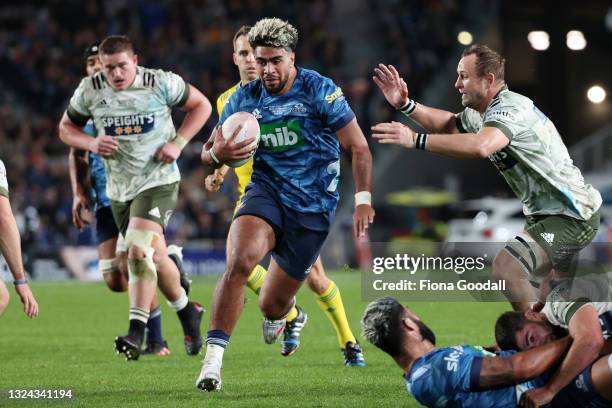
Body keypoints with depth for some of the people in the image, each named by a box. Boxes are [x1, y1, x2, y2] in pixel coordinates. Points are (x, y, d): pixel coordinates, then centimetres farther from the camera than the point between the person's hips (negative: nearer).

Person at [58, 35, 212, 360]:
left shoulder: (161, 83, -11)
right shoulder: (90, 90, -4)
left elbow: (201, 105, 3)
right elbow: (66, 128, 9)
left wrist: (177, 142, -10)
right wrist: (91, 143, -12)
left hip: (158, 179, -5)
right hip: (119, 187, 5)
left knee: (139, 250, -24)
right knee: (154, 255, 13)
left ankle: (136, 332, -25)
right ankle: (187, 311, 37)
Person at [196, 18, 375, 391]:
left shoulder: (320, 91, -9)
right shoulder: (244, 99, 1)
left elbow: (358, 147, -5)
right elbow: (208, 155, 6)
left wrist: (363, 200, -15)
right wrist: (217, 154, -18)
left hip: (313, 207, -1)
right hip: (266, 192, 2)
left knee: (272, 305, 5)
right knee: (240, 261, -31)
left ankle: (281, 310, 47)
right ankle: (213, 357, -28)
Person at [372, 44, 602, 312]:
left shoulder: (508, 107, -22)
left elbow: (480, 146, -41)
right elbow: (448, 124, 23)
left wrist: (415, 139, -41)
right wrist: (405, 105, 7)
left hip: (572, 217, -11)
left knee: (506, 266, -28)